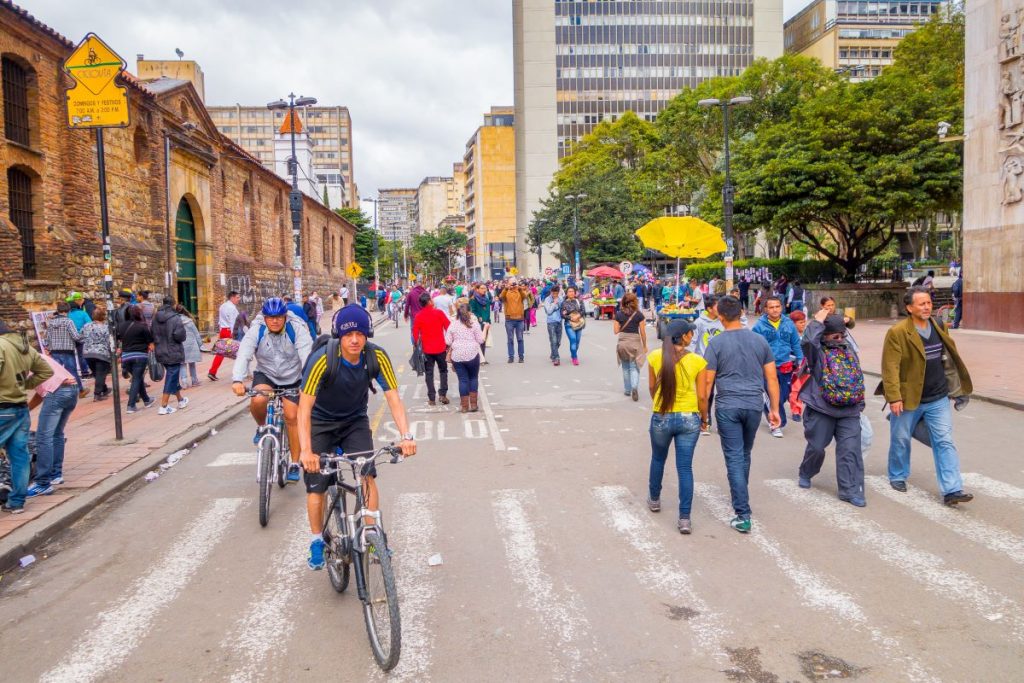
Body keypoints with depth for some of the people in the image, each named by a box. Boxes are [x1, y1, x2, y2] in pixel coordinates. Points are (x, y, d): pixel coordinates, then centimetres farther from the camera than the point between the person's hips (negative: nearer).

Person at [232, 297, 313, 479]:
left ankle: (295, 464, 7)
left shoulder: (297, 329, -20)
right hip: (266, 375, 1)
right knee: (258, 400, -29)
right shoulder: (256, 331, -17)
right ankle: (261, 427, 6)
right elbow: (243, 355, -29)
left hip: (292, 379, -1)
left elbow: (307, 356, -32)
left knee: (292, 417, -7)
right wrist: (237, 380, -47)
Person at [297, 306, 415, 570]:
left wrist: (406, 436, -35)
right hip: (321, 423, -1)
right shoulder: (322, 359, -30)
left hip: (355, 421, 2)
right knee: (316, 485, -2)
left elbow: (393, 397, -22)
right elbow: (304, 407, -33)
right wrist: (305, 450, -43)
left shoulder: (377, 357, -22)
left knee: (367, 476, -15)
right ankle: (317, 541, 19)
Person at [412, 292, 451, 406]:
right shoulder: (438, 313, -7)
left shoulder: (418, 316, -3)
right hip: (441, 348, -1)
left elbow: (415, 333, 0)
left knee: (429, 373, 8)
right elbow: (449, 328, -6)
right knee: (443, 370, 14)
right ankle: (443, 394, 3)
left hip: (427, 349, 1)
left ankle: (432, 398, 5)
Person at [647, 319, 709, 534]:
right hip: (689, 419, -1)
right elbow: (702, 396, -6)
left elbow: (652, 387, 5)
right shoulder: (697, 361, -11)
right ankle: (684, 518, 4)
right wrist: (704, 418, 11)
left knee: (658, 459, 25)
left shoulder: (655, 357, -7)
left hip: (661, 418, 1)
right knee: (685, 467, 5)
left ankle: (654, 499, 43)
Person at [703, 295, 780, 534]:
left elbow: (707, 381, -6)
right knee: (745, 454, 22)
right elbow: (772, 378, 5)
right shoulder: (759, 340, 4)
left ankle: (743, 516, -5)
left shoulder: (716, 343, -6)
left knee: (734, 459, -1)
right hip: (754, 406, 4)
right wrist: (774, 408, 12)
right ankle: (739, 496, 40)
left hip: (727, 407, -4)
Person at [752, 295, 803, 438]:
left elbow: (796, 344, 7)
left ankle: (769, 411, 39)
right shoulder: (759, 326, -11)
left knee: (783, 396, 14)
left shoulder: (789, 324, -1)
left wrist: (800, 361, 6)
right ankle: (778, 424, 16)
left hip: (786, 367, 4)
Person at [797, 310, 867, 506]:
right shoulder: (817, 351, -7)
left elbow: (858, 377, 21)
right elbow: (808, 341, -33)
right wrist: (817, 323, -21)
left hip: (849, 411, 4)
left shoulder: (848, 350, 11)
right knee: (816, 447, 9)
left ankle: (850, 490, 3)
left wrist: (860, 401, 21)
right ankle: (805, 474, 37)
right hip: (821, 409, -4)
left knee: (850, 450, -3)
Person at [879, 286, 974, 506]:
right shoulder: (897, 333, -16)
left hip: (938, 399, 4)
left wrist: (955, 382, 15)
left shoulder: (938, 326, 3)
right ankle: (898, 477, 35)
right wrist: (894, 397, -21)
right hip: (908, 398, -4)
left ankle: (952, 490, -1)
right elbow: (891, 367, -18)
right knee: (901, 441, 13)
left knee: (945, 442, -1)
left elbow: (948, 356, 15)